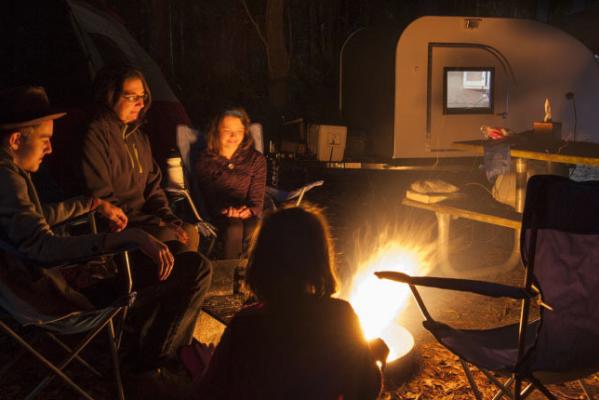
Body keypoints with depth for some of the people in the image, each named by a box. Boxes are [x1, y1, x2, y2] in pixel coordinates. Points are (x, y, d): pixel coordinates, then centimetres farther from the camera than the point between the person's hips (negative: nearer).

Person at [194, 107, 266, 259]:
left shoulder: (256, 159, 11)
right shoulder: (205, 160, 8)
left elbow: (257, 197, 4)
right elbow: (208, 195, -1)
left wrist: (249, 210, -20)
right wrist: (227, 210, -22)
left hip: (248, 214, 1)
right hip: (219, 215, -1)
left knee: (253, 229, -34)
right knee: (234, 228, -35)